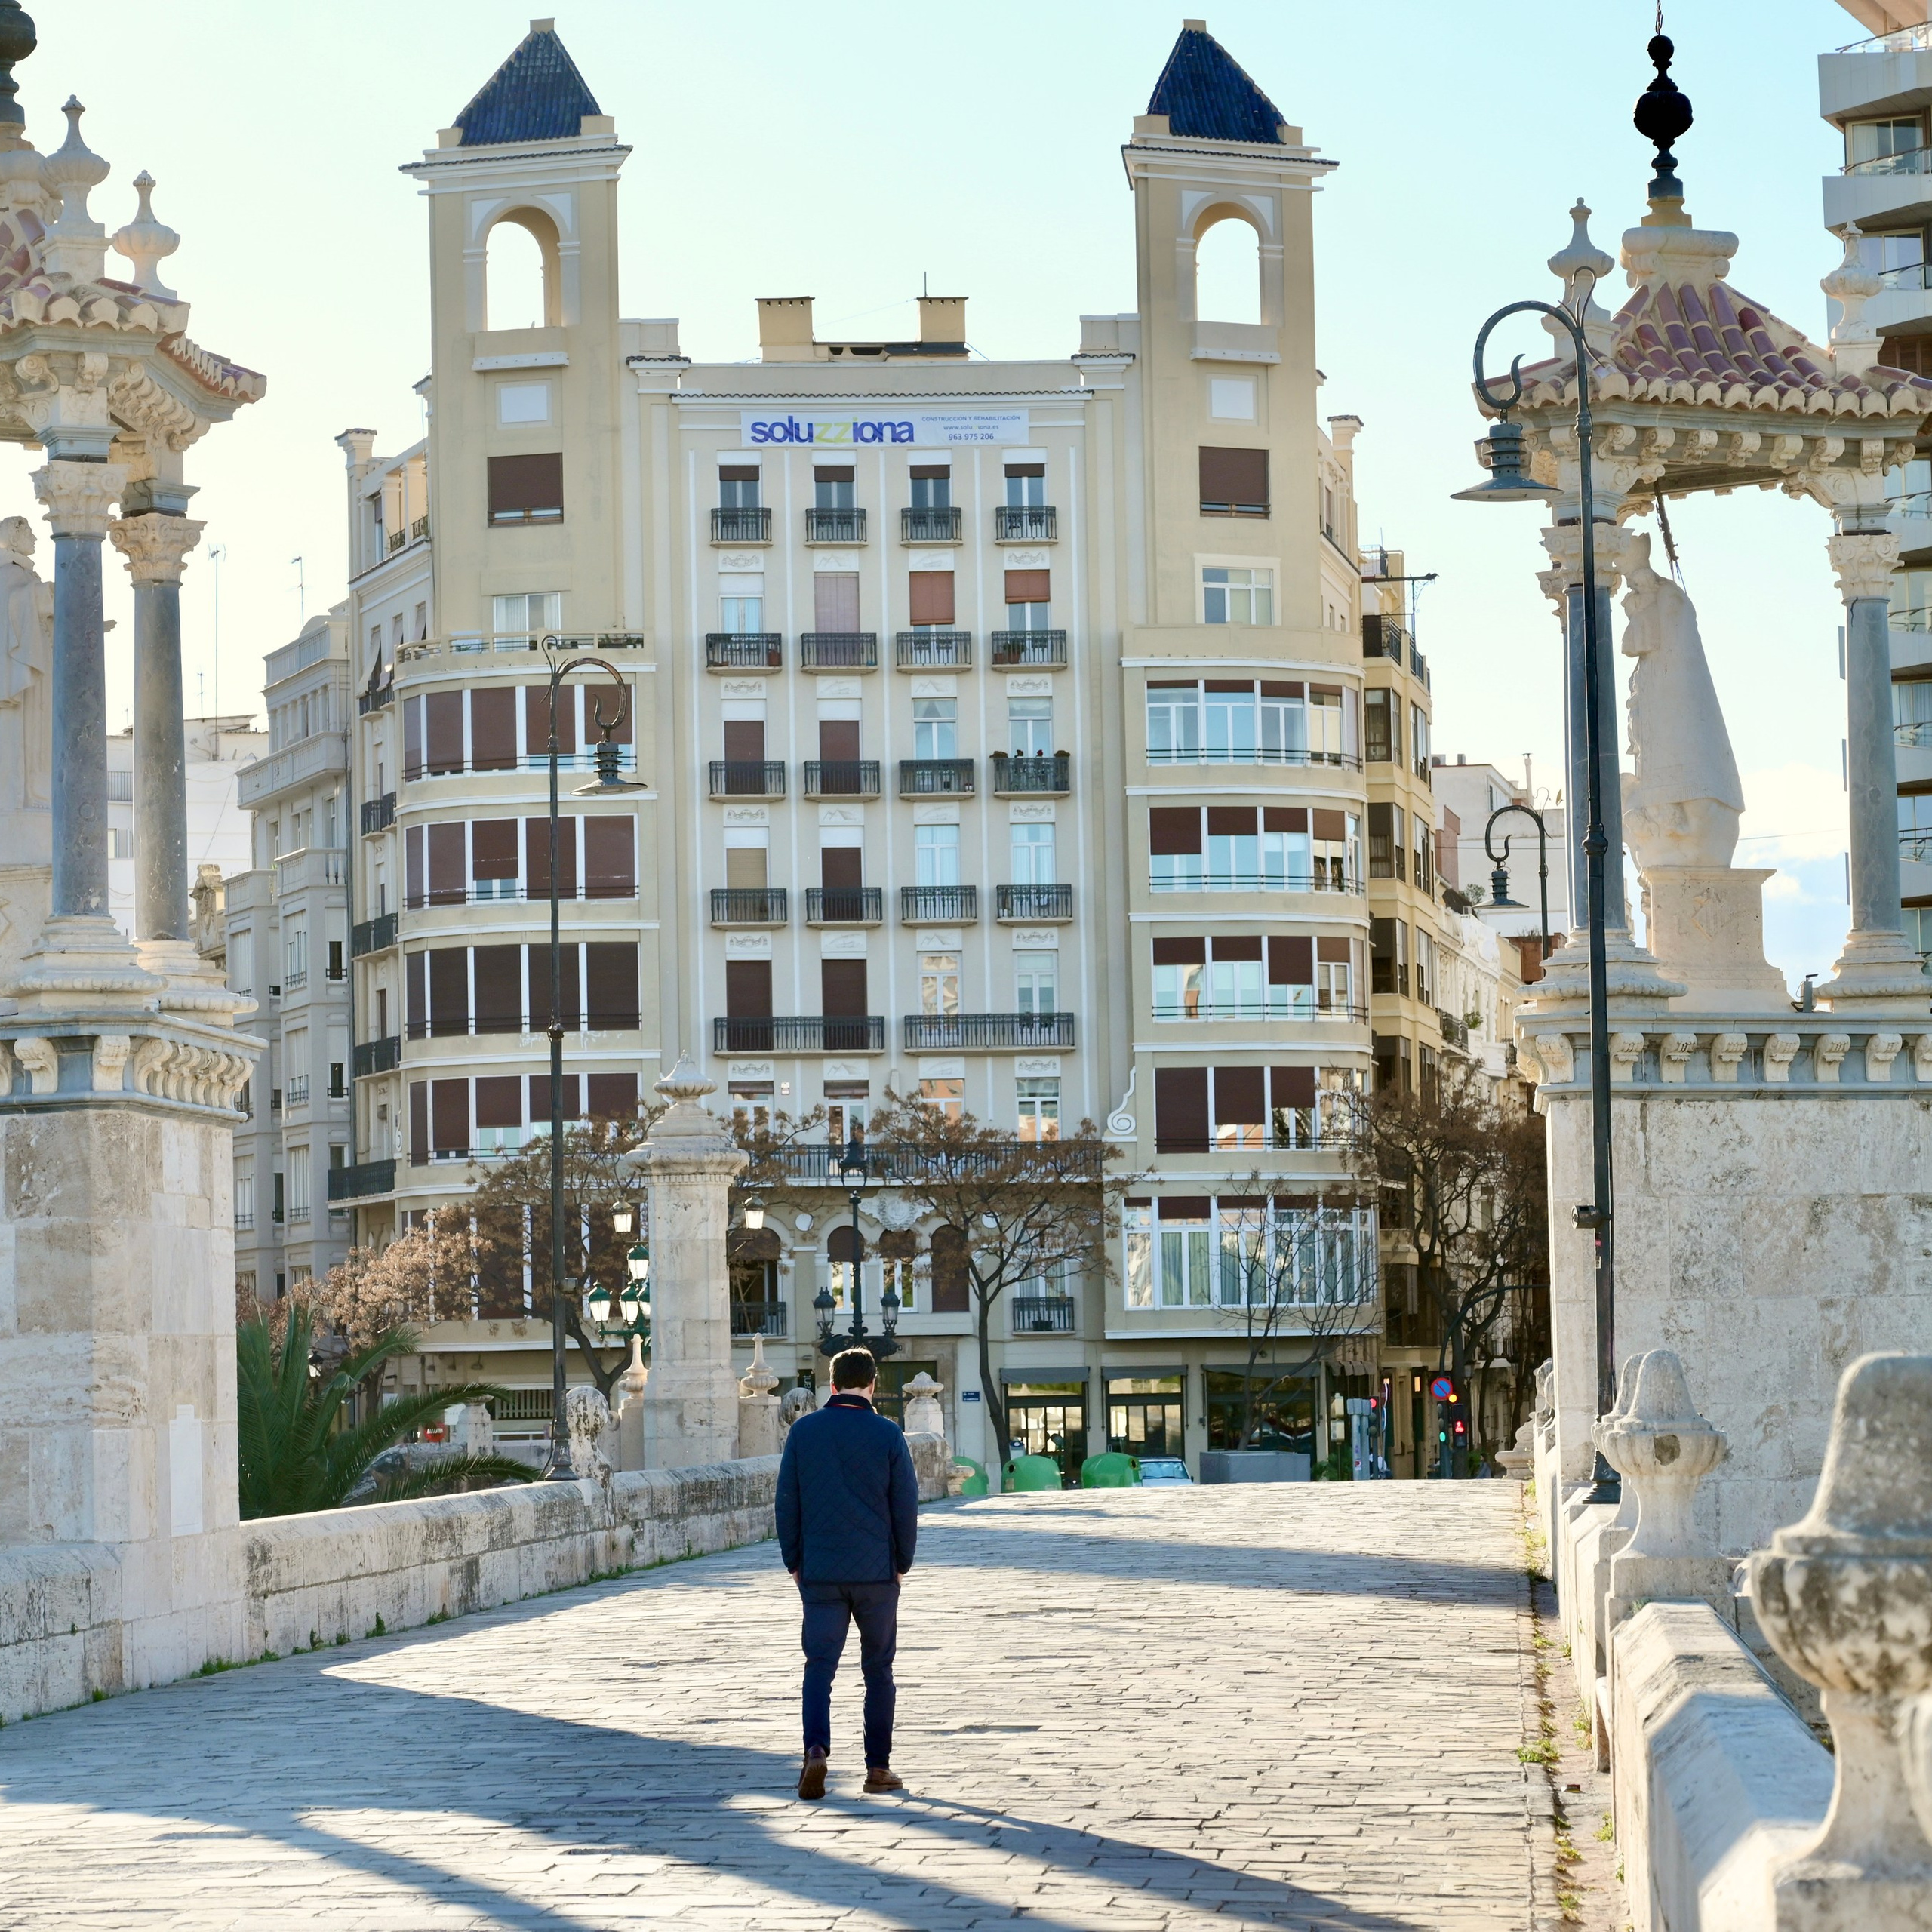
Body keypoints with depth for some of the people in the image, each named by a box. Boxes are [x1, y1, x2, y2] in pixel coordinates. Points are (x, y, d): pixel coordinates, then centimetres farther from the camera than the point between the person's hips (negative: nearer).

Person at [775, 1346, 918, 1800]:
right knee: (878, 1670, 11)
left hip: (819, 1572, 1)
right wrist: (901, 1563, 11)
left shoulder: (804, 1431, 0)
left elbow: (787, 1502, 2)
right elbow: (906, 1506, -2)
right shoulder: (888, 1435, -4)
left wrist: (794, 1561, 11)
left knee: (819, 1666, 0)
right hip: (877, 1573, -1)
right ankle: (878, 1767, 13)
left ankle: (816, 1750, -22)